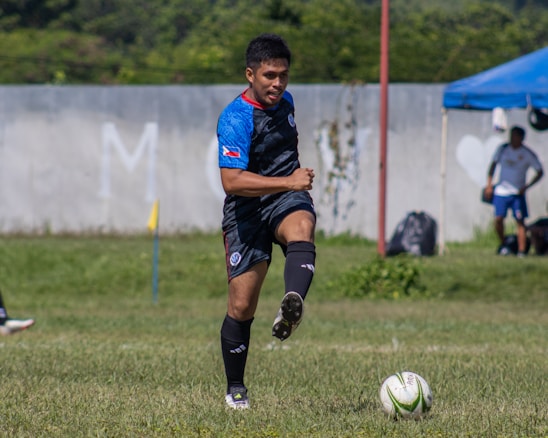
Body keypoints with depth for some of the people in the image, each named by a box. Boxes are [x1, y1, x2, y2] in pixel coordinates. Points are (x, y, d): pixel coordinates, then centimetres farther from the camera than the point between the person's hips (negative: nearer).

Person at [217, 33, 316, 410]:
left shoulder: (284, 101, 7)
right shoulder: (235, 119, -17)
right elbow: (232, 181, -29)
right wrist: (287, 181, -34)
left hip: (287, 196, 4)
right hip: (246, 210, -4)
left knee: (301, 230, -35)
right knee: (241, 305, -2)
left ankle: (292, 307, -61)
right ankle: (235, 389, 17)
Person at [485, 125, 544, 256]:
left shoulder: (528, 154, -3)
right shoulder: (502, 149, 4)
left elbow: (539, 172, 3)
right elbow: (493, 165, 15)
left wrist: (526, 187, -8)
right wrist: (489, 184, 7)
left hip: (518, 193, -2)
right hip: (501, 191, 2)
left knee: (520, 221, -7)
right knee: (498, 219, -7)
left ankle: (521, 251, -6)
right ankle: (503, 244, 15)